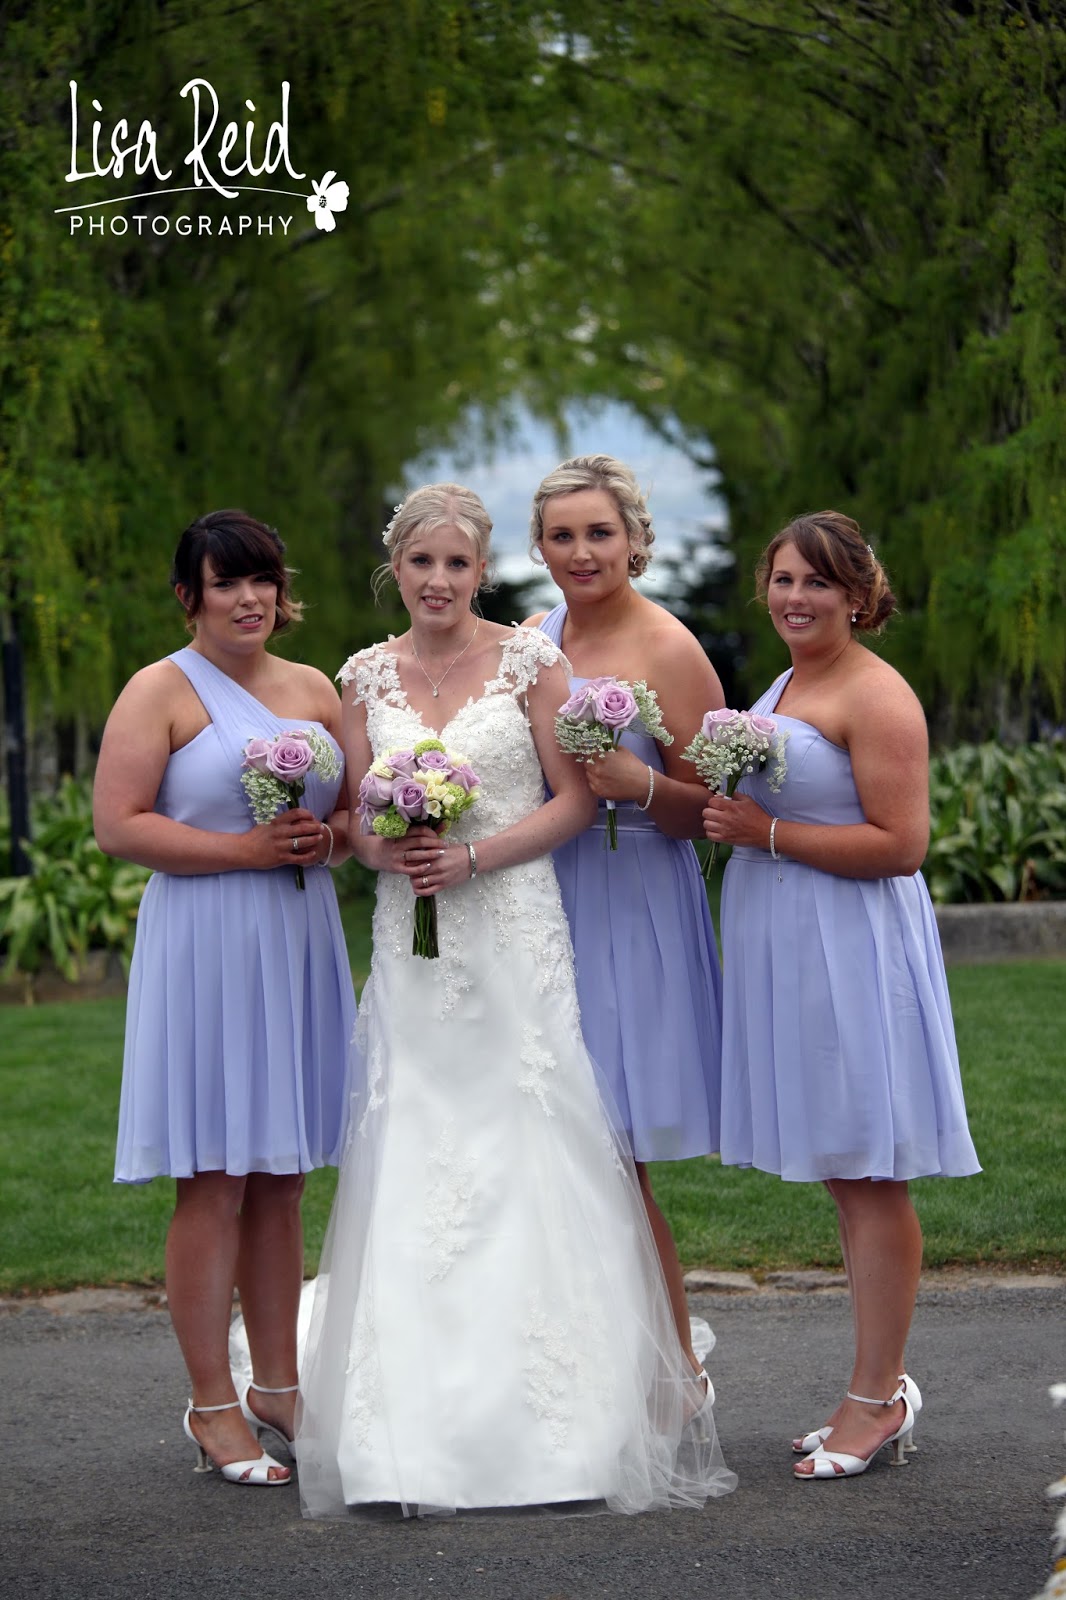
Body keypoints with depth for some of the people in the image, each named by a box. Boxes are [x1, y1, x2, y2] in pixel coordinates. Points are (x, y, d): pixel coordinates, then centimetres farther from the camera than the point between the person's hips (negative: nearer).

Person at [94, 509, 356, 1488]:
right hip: (205, 947, -5)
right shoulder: (161, 691, -2)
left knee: (282, 1178, 10)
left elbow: (359, 811, 21)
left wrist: (328, 839, -2)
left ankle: (277, 1386, 19)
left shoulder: (314, 689, 15)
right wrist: (247, 848, -16)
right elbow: (118, 825, -10)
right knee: (215, 1179, -5)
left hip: (302, 943, 6)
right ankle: (213, 1406, 2)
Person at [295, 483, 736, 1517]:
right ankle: (421, 1423, 4)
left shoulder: (528, 659, 0)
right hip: (412, 945, 3)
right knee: (413, 1165, 0)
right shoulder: (368, 676, 9)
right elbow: (353, 819, 12)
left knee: (533, 1152, -5)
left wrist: (474, 857, -14)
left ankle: (556, 1417, 2)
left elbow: (575, 799, -2)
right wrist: (388, 851, -10)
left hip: (516, 937, -3)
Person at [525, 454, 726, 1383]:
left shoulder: (669, 651, -8)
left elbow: (712, 808, -9)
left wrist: (639, 786, -26)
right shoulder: (531, 638, 10)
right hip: (538, 905, 6)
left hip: (627, 912, -6)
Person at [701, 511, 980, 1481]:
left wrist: (767, 833, -17)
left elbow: (901, 844, -19)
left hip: (851, 948, -9)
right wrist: (732, 814, 11)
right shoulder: (786, 685, 16)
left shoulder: (876, 696, -12)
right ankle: (885, 1386, 20)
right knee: (844, 1178, 12)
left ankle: (876, 1399, 4)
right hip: (787, 952, 9)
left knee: (869, 1176, -3)